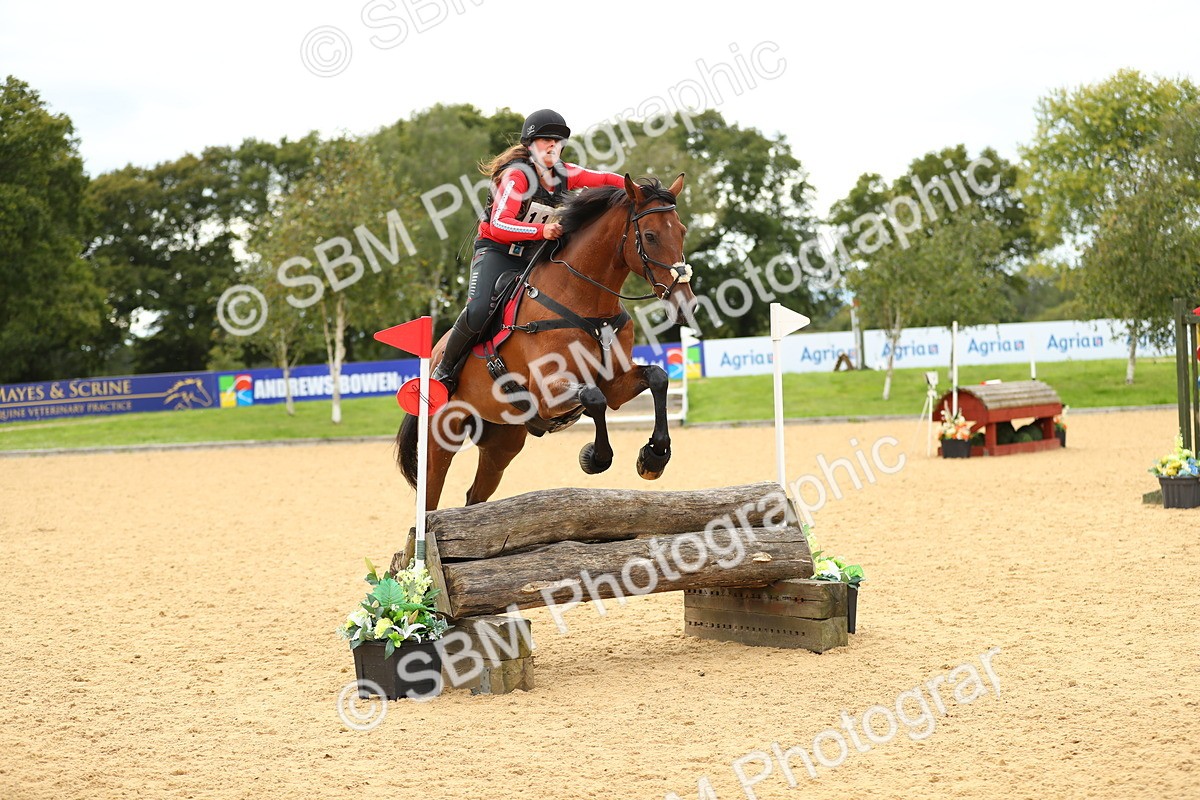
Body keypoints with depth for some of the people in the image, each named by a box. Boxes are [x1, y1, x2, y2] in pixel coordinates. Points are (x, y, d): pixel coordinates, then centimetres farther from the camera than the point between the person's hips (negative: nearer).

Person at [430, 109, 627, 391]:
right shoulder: (517, 175, -16)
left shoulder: (563, 174, 3)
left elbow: (604, 179, 7)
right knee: (478, 311, -29)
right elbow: (498, 226, -26)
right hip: (497, 252, -7)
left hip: (535, 257, 7)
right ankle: (444, 371, -8)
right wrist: (542, 230, -40)